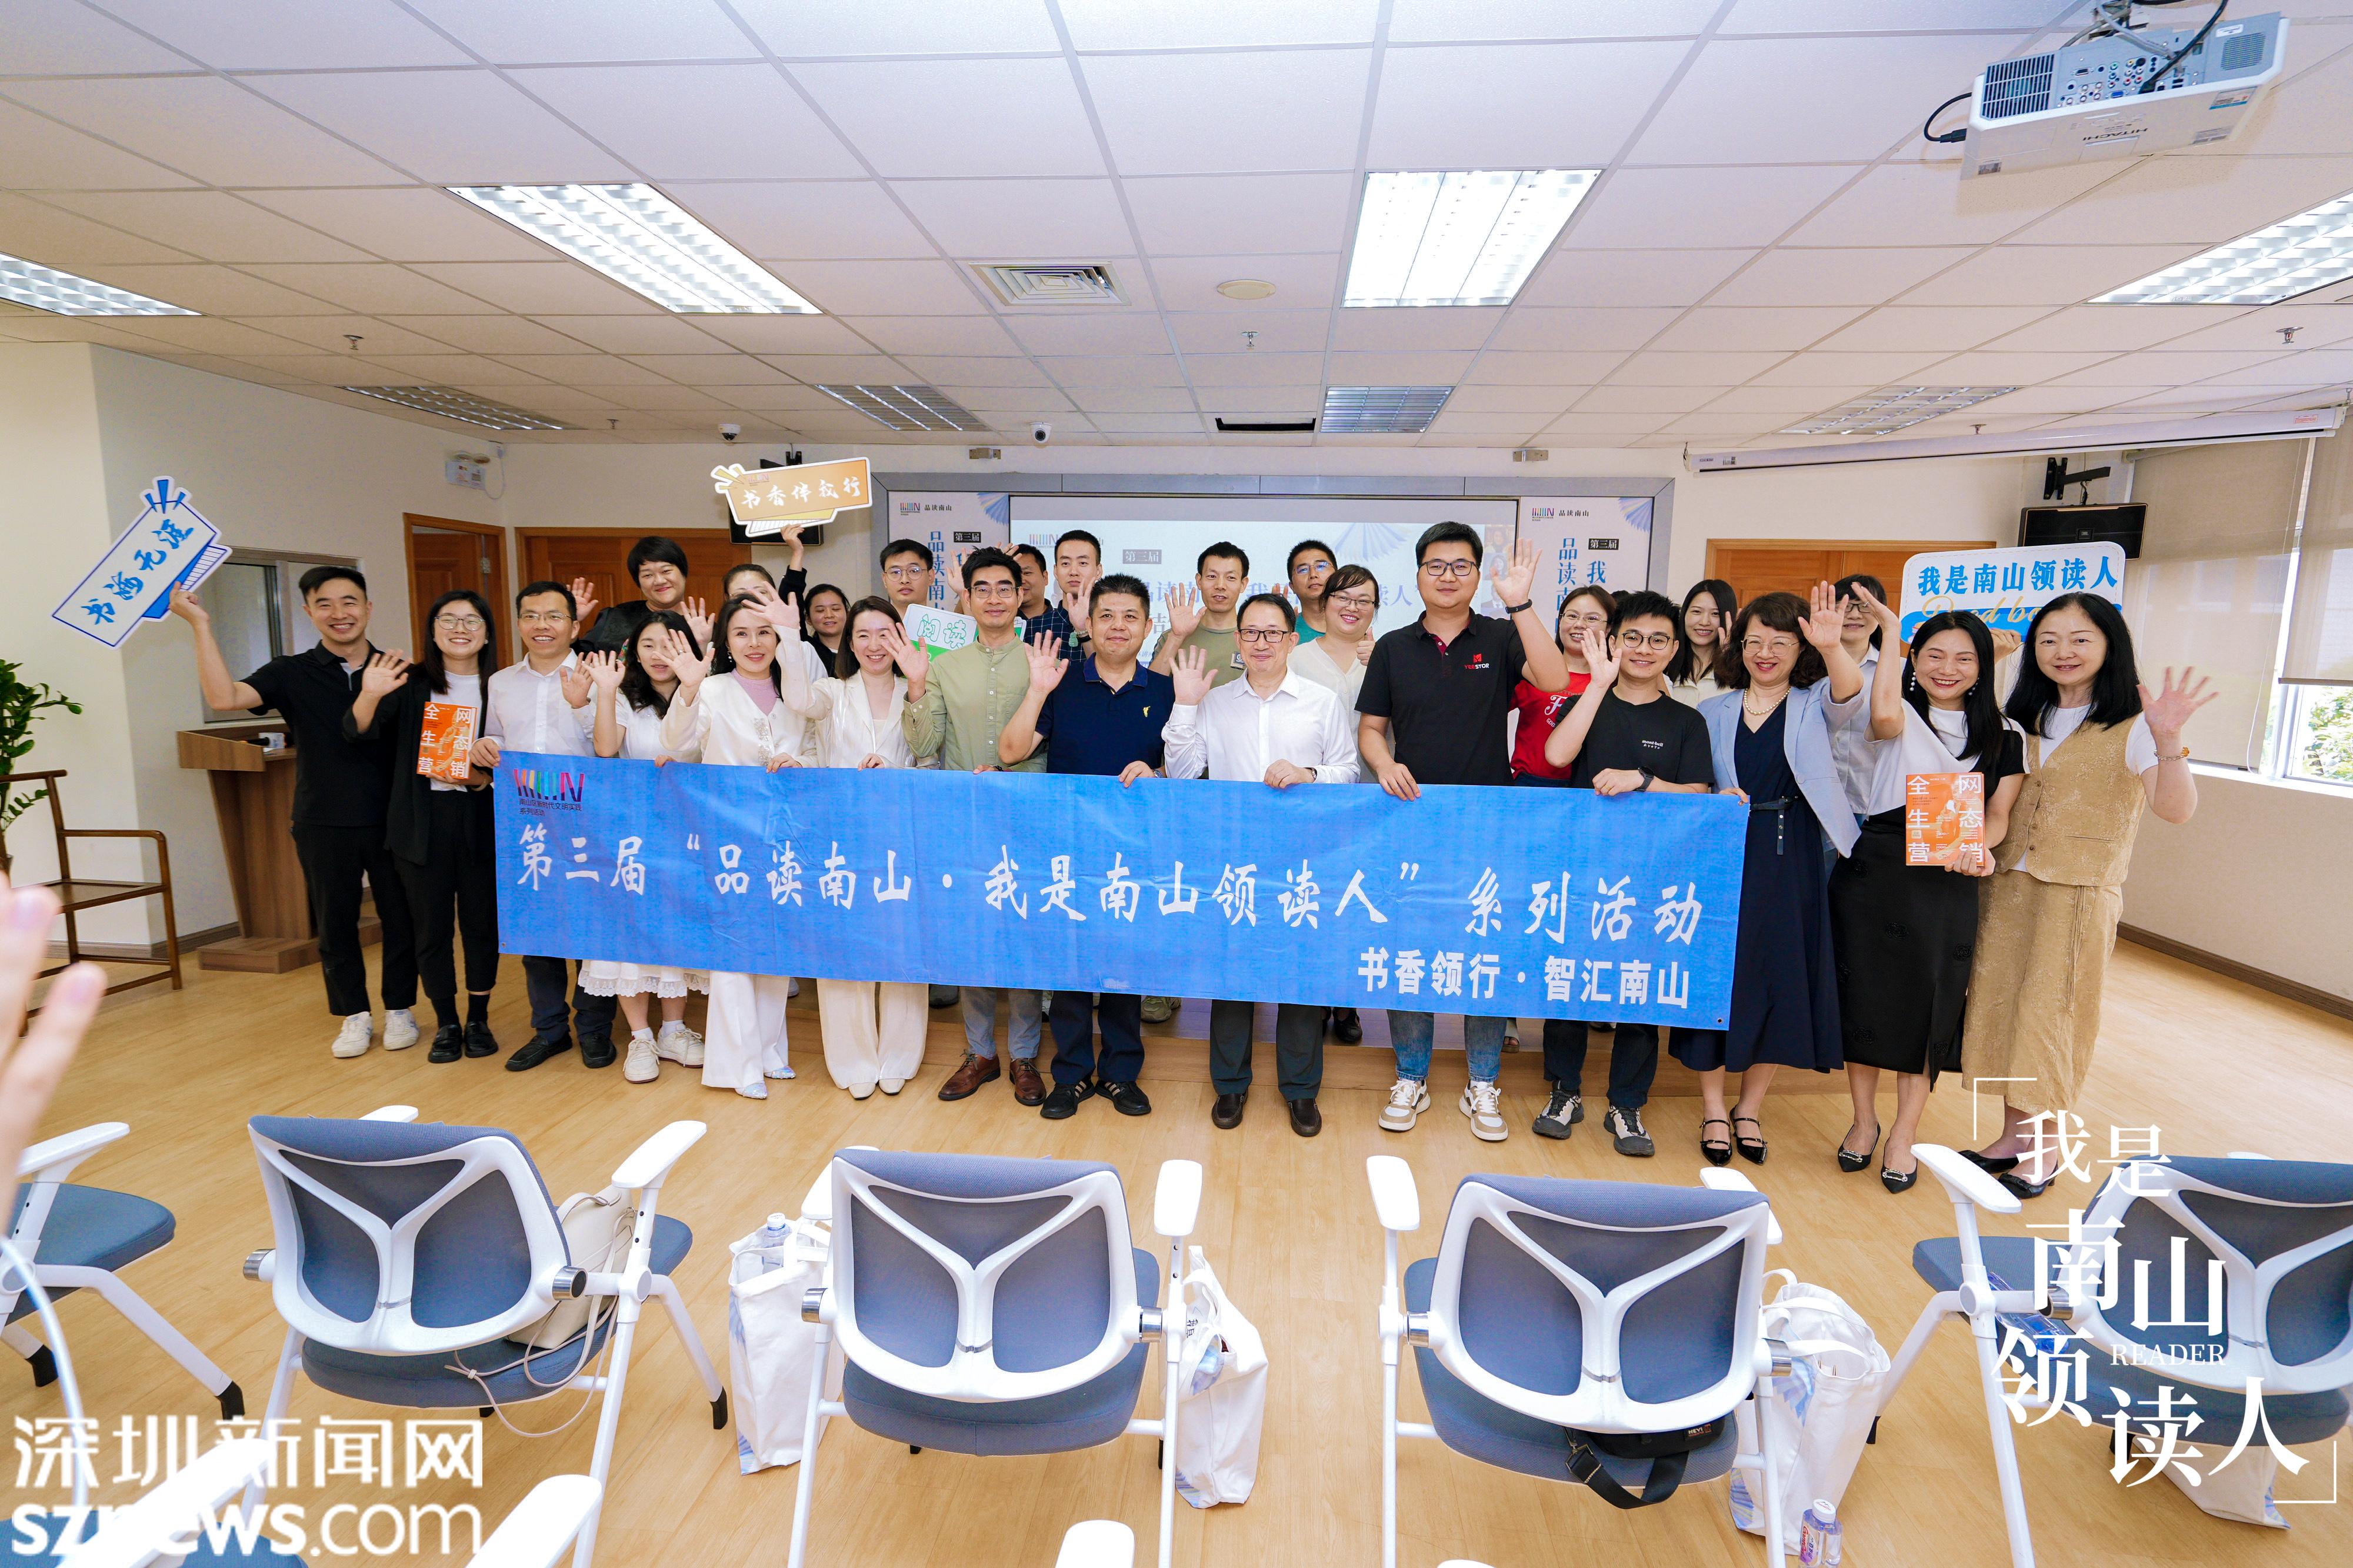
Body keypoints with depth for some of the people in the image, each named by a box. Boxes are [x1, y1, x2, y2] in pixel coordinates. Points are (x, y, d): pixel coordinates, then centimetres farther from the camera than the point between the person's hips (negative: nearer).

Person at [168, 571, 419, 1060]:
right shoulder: (292, 674, 1)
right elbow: (224, 697, -16)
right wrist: (200, 625, -16)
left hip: (392, 820, 0)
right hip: (323, 824, 0)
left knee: (400, 917, 7)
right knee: (335, 923, 9)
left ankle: (399, 1009, 23)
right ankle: (354, 1015, 24)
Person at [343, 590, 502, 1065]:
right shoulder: (411, 683, 2)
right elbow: (358, 730, -11)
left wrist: (486, 777, -15)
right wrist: (370, 695, -30)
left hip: (480, 819, 0)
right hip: (422, 821, 0)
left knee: (481, 921, 6)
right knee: (431, 926, 7)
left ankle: (479, 1020, 21)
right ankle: (446, 1024, 20)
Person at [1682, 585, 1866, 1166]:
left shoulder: (1815, 705, 3)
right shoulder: (1713, 711, 8)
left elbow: (1850, 694, -21)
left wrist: (1834, 648, -39)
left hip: (1790, 861, -1)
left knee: (1781, 978, 5)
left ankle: (1751, 1106, 23)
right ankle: (1713, 1106, 19)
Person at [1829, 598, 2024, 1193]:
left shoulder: (2005, 735, 9)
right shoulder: (1901, 715, 3)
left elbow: (1998, 813, 5)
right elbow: (1884, 716, -23)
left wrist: (1979, 849, -17)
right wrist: (1891, 634, -15)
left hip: (1949, 883, 2)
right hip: (1874, 870, -1)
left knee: (1929, 1004, 5)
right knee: (1866, 993, 5)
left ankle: (1903, 1137, 20)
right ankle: (1864, 1120, 24)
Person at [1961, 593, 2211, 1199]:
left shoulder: (2131, 727, -8)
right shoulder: (2022, 720, 10)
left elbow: (2177, 810, -22)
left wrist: (2168, 741, -36)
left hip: (2079, 894, -5)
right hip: (2006, 887, 5)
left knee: (2050, 1014, 2)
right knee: (2001, 1007, 9)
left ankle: (2044, 1151, 19)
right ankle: (2015, 1134, 25)